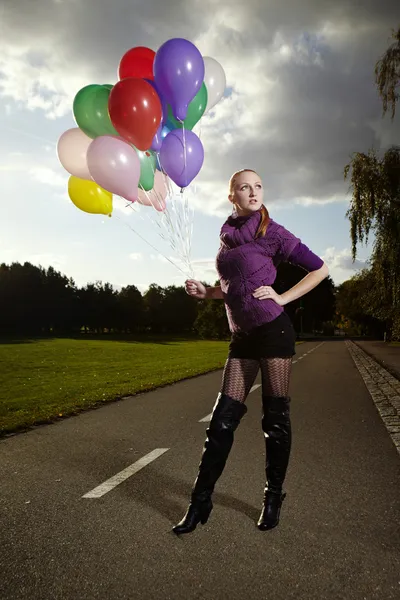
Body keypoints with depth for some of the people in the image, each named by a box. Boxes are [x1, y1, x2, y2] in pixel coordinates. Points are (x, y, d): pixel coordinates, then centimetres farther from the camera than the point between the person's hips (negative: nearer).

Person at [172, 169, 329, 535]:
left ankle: (274, 498, 22)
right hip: (243, 337, 5)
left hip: (273, 331, -5)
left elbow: (320, 269, -4)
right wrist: (205, 292, 4)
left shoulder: (272, 233, -4)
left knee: (275, 418, 4)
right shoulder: (228, 236, 12)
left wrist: (281, 298, -12)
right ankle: (200, 502, 13)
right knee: (223, 419, 4)